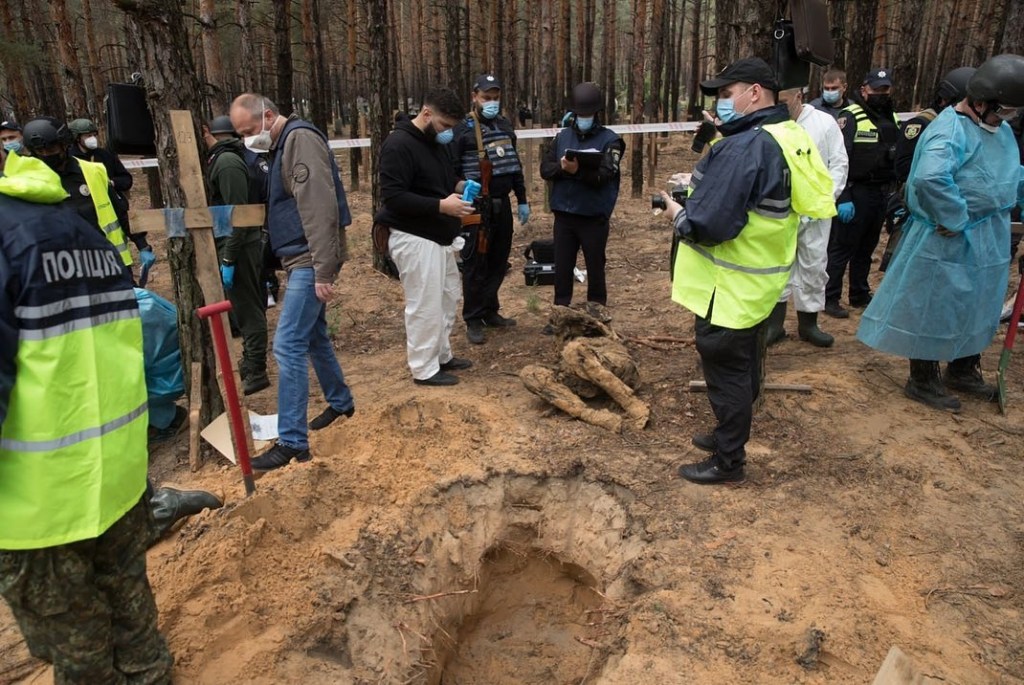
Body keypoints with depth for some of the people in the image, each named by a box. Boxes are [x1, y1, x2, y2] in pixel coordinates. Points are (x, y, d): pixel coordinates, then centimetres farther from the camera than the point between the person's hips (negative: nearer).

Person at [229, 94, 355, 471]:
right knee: (314, 336, 20)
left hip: (311, 260, -10)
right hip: (299, 259, 10)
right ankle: (341, 401, 38)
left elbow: (320, 208, -23)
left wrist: (324, 271, -26)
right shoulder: (282, 144, 18)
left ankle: (293, 441, -5)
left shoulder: (301, 138, -13)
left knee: (288, 345, -11)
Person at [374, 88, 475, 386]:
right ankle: (424, 369, 10)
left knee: (448, 298, 17)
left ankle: (442, 356, 32)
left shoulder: (438, 142, 13)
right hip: (414, 239, -10)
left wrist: (457, 191, 6)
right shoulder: (398, 145, -17)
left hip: (439, 236, 10)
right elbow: (392, 197, -24)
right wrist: (441, 206, -27)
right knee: (425, 305, -4)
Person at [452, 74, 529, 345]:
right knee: (475, 264, -2)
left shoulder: (505, 125, 14)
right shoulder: (462, 129, -6)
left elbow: (515, 165, 20)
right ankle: (473, 320, 8)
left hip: (502, 204, 6)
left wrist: (522, 200, 18)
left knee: (499, 261, 11)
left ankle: (490, 312, 25)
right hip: (477, 207, -6)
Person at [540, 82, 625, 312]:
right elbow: (545, 169, 3)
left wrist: (578, 170, -32)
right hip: (564, 215, 4)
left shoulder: (610, 140, -4)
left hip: (594, 217, -3)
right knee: (562, 269, 11)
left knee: (595, 270, 8)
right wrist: (562, 167, -18)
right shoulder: (563, 136, 8)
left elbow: (603, 176, -16)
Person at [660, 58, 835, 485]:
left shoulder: (745, 147, -25)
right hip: (758, 279, 10)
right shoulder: (789, 137, 7)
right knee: (743, 364, 21)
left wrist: (678, 215, -10)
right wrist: (697, 186, 4)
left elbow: (710, 224, -30)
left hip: (730, 286, -10)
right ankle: (731, 436, 40)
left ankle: (727, 462, 18)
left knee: (726, 370, 3)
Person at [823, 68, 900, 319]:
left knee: (866, 248, 15)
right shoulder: (851, 116, -8)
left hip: (882, 193, 7)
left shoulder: (893, 119, 14)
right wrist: (843, 198, -22)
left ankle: (860, 294, 26)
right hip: (856, 192, -7)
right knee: (842, 247, -3)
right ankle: (829, 298, 3)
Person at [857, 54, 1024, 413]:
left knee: (976, 307, 21)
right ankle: (923, 382, 18)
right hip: (949, 240, -9)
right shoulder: (950, 131, -21)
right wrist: (953, 221, -29)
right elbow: (930, 178, -39)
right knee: (933, 308, 3)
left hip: (989, 240, 10)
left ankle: (963, 370, 39)